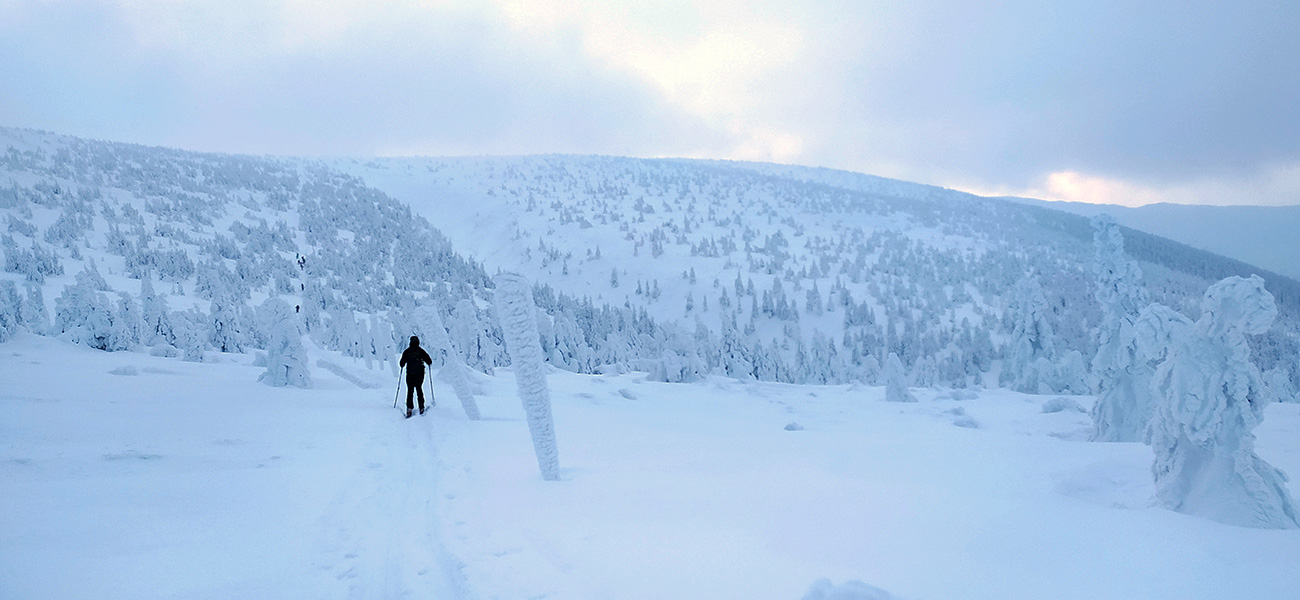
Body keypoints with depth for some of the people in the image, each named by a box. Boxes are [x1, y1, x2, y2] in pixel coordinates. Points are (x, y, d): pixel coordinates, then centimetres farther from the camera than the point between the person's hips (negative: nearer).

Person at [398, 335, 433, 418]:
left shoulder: (406, 351, -1)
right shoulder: (421, 351, 0)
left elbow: (401, 364, 1)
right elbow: (429, 362, 2)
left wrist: (402, 364, 24)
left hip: (410, 374, -1)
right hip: (420, 373, 1)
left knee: (410, 390, 3)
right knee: (419, 389, 14)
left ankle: (409, 408, -13)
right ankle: (421, 408, 8)